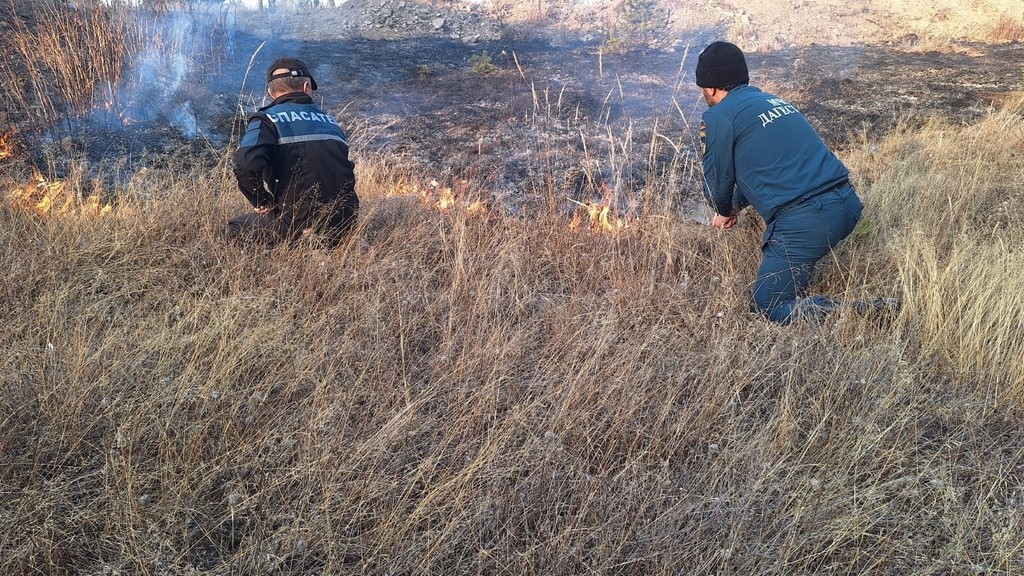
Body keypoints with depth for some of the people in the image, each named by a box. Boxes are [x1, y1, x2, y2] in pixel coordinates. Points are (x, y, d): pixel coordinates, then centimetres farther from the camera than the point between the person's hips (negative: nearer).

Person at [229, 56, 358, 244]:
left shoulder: (267, 118, -3)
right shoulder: (330, 120, 16)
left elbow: (246, 164, -21)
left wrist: (263, 202, -5)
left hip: (295, 221, -7)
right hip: (343, 220, 7)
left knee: (235, 230, 13)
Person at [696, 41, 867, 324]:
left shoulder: (718, 117, -1)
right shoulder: (772, 100, 23)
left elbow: (717, 181, 7)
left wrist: (724, 211, 29)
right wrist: (734, 207, 41)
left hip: (804, 222, -8)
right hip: (848, 205, 8)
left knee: (769, 306, 6)